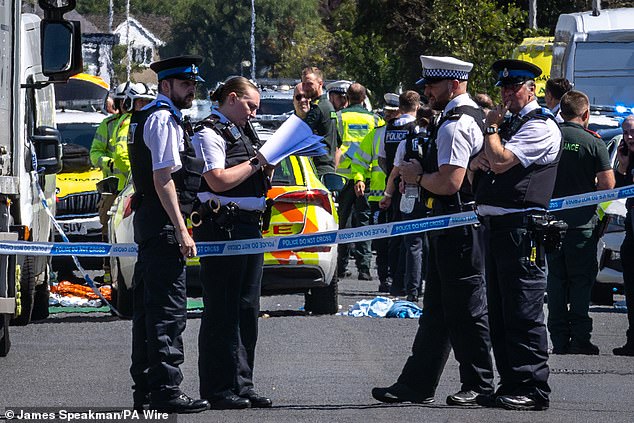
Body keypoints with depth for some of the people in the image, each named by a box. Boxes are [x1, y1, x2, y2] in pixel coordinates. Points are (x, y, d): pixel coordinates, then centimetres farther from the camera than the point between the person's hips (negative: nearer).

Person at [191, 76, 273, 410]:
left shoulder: (243, 132, 21)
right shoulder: (209, 134, -7)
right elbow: (218, 181, -19)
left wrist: (270, 164, 7)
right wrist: (256, 162, -11)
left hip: (250, 228, 9)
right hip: (222, 229, -9)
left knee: (247, 310, 10)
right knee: (222, 311, -7)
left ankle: (242, 385, 15)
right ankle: (219, 390, -5)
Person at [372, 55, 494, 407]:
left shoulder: (454, 125, -17)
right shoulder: (471, 116, 16)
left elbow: (450, 182, -25)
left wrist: (418, 176, -8)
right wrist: (421, 173, 10)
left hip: (458, 229, -11)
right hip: (454, 228, 11)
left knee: (465, 308, -3)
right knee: (436, 310, 12)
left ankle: (479, 384, 4)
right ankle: (417, 384, 17)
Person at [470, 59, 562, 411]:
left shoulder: (541, 126, -8)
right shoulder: (511, 124, 22)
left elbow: (500, 161, -18)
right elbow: (483, 165, 24)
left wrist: (492, 127, -3)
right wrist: (478, 160, 1)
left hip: (520, 227, -10)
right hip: (495, 226, 10)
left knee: (523, 313, -10)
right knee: (499, 313, 11)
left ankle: (532, 389, -9)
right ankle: (511, 384, 16)